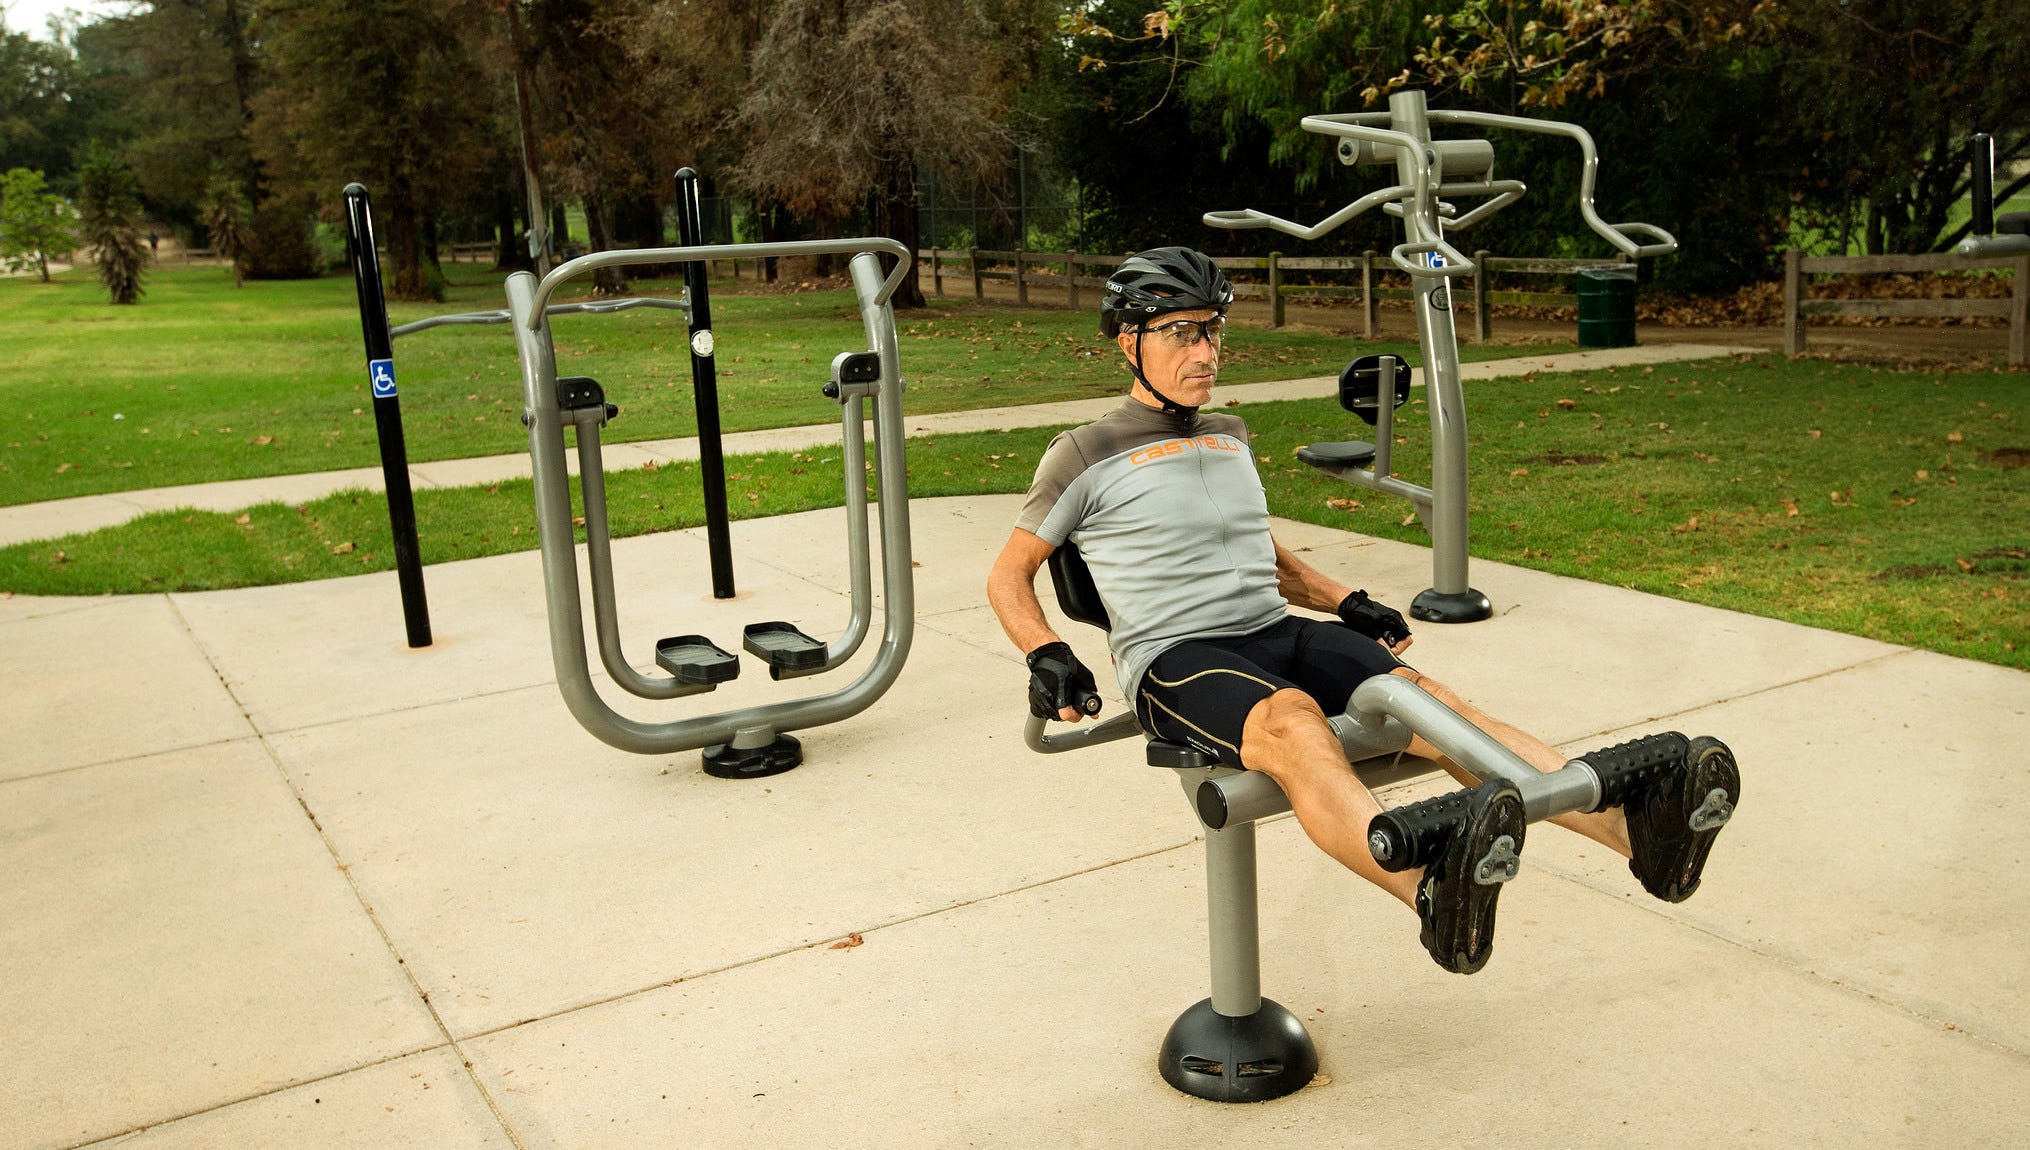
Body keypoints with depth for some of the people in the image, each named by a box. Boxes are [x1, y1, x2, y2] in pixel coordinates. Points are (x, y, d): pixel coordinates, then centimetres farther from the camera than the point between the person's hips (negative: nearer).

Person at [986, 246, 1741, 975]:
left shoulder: (1229, 437, 23)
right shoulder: (1085, 457, 5)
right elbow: (1008, 576, 9)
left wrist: (1346, 601, 23)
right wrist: (1047, 655, -9)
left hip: (1277, 631, 6)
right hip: (1174, 658, -6)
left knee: (1423, 694, -22)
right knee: (1292, 720, -39)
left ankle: (1634, 819, -41)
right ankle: (1430, 892, -66)